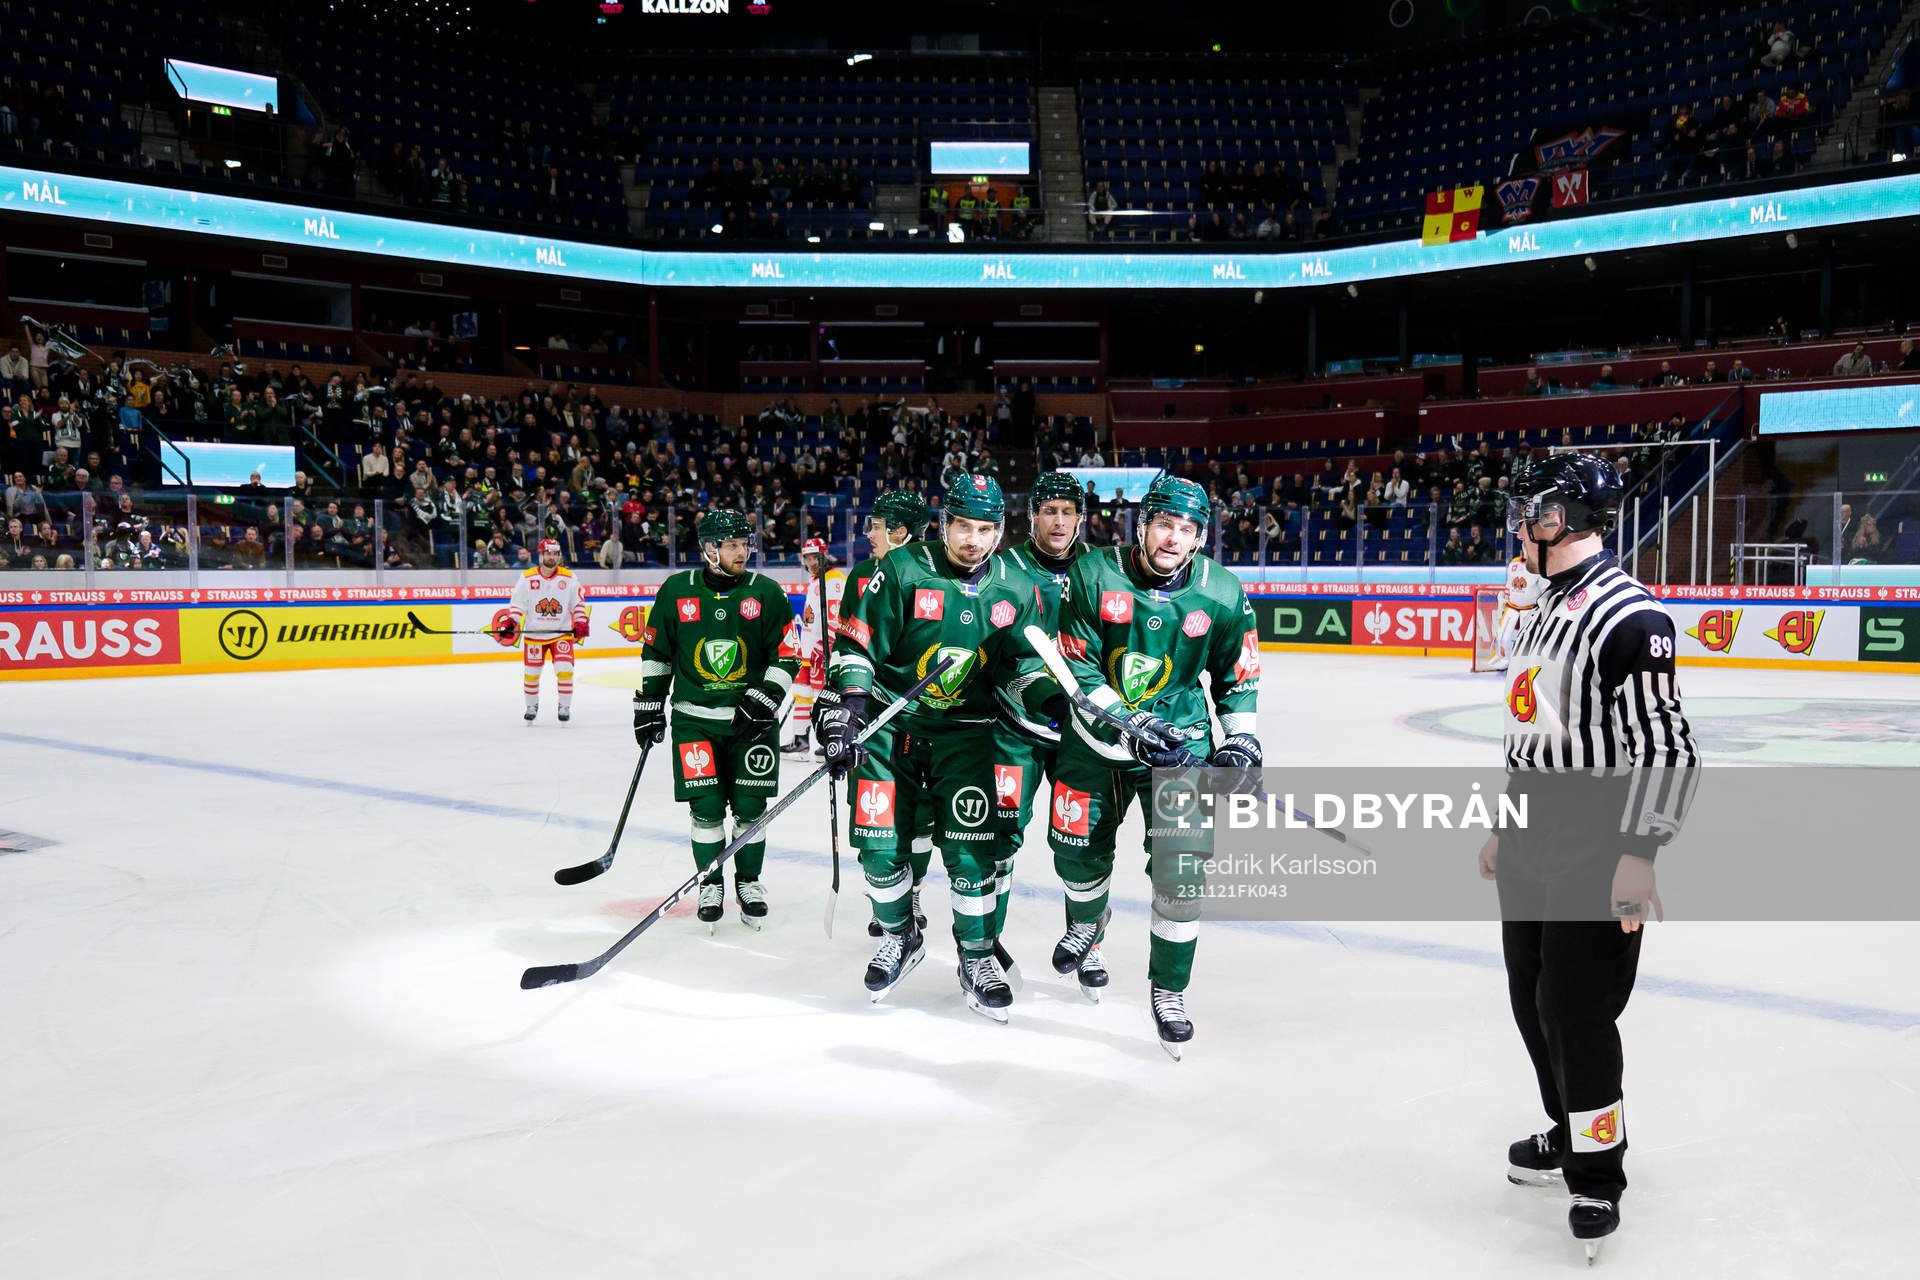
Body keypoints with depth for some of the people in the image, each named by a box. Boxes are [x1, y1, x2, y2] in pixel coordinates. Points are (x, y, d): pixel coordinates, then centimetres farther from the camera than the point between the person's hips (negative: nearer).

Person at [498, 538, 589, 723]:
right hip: (534, 633, 1)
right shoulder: (527, 578, -1)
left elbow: (579, 603, 2)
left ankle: (564, 706, 3)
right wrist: (509, 622, -12)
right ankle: (532, 706, 26)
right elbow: (517, 603, 1)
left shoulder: (569, 577, -1)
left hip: (562, 633, -1)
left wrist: (580, 623, -10)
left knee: (564, 669, -12)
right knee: (531, 672, 6)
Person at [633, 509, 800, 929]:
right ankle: (711, 884, 16)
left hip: (751, 719, 0)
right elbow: (655, 650, 10)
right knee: (704, 806, -1)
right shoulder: (676, 591, 0)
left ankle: (749, 881, 22)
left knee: (750, 806, 3)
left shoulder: (767, 592, -2)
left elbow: (788, 654, -2)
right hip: (694, 717, 0)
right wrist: (649, 702, 8)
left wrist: (763, 699, -11)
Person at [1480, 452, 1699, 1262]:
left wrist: (1639, 853, -23)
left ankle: (1598, 1172, 10)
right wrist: (1504, 827, 22)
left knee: (1575, 1006, -5)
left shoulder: (1628, 615, -18)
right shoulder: (1545, 608, 12)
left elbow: (1665, 744, -20)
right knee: (1532, 997, 16)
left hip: (1593, 845, -9)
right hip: (1533, 839, 9)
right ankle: (1574, 1132, 34)